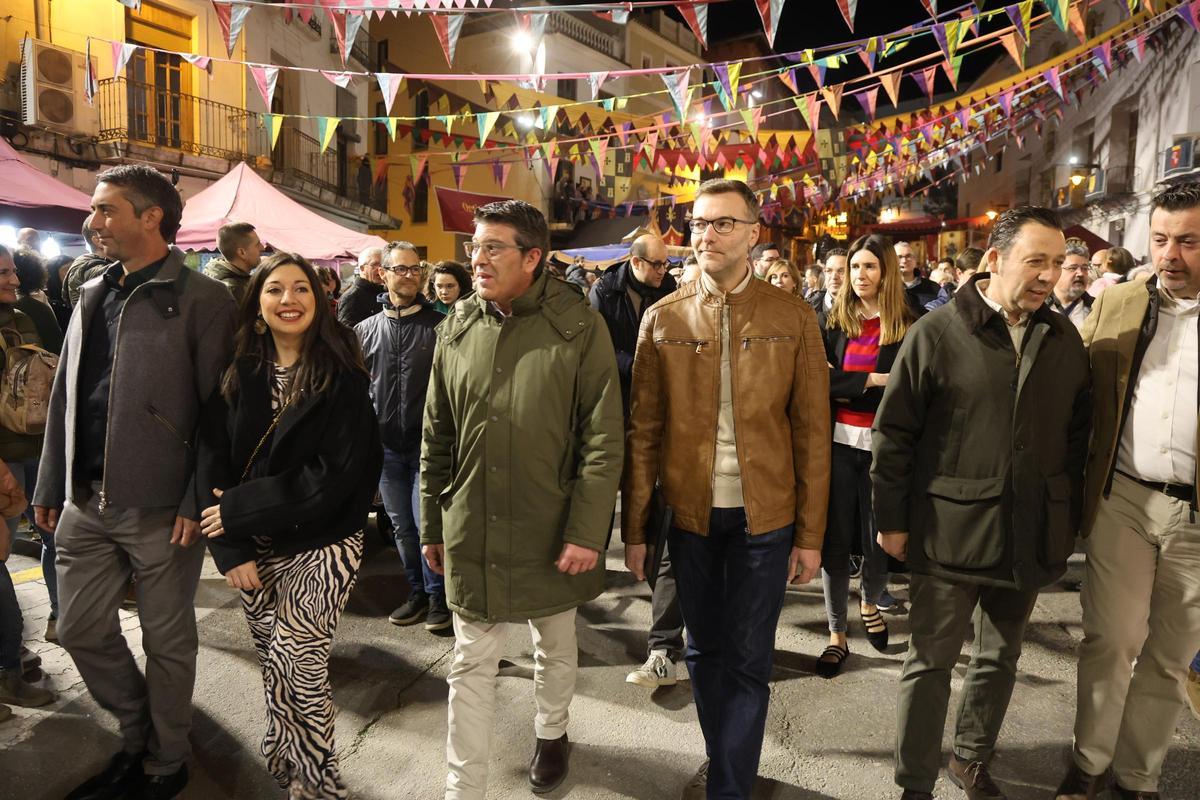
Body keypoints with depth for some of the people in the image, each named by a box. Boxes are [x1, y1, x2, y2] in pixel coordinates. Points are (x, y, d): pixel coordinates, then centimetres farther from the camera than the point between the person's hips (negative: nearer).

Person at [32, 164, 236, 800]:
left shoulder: (202, 300, -9)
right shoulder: (92, 295, 12)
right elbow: (65, 398, 15)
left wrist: (197, 503, -15)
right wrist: (51, 487, 13)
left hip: (160, 505, -6)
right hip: (87, 501, 7)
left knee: (167, 640, 8)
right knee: (81, 630, 14)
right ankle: (137, 738, 37)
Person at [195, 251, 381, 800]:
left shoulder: (341, 378, -10)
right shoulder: (237, 376, 2)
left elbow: (337, 473, -16)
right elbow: (211, 461, -1)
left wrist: (239, 507, -14)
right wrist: (230, 548, -11)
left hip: (320, 547, -4)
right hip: (253, 548, 4)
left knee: (296, 668, -4)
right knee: (274, 668, 13)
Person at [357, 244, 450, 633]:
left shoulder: (441, 326, -4)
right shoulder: (367, 329, 8)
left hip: (428, 442, -4)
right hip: (386, 444, 4)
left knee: (427, 524, -2)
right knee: (402, 526, 13)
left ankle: (437, 596, 15)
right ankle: (417, 592, 28)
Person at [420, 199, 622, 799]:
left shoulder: (579, 327, -9)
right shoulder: (457, 329, 2)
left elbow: (603, 441, -11)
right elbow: (437, 439, 8)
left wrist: (586, 531, -15)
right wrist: (432, 525, 9)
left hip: (551, 533, -1)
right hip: (472, 534, 2)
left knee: (555, 647, 20)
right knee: (471, 666, 9)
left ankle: (551, 732, 48)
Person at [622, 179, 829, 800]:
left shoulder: (793, 319, -4)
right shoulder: (664, 319, 0)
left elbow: (811, 433, -3)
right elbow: (643, 430, 0)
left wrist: (810, 534, -3)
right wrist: (634, 527, 0)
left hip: (764, 516, -2)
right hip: (689, 514, 2)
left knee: (748, 661, 8)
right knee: (704, 650, 18)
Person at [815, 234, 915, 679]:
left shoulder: (908, 327, -1)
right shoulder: (836, 321, 6)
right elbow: (821, 379, -4)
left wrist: (843, 387, -9)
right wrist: (870, 381, -13)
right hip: (838, 443, 1)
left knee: (879, 538, 9)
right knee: (835, 540, 4)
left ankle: (870, 604, 41)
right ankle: (837, 635, 19)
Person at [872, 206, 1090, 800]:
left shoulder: (1063, 338, 5)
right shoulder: (937, 332, -8)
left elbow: (1079, 433, 12)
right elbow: (893, 433, -7)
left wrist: (1070, 514, 10)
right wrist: (893, 520, -7)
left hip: (1031, 536, 5)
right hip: (951, 527, -4)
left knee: (1000, 657, 19)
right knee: (931, 662, 6)